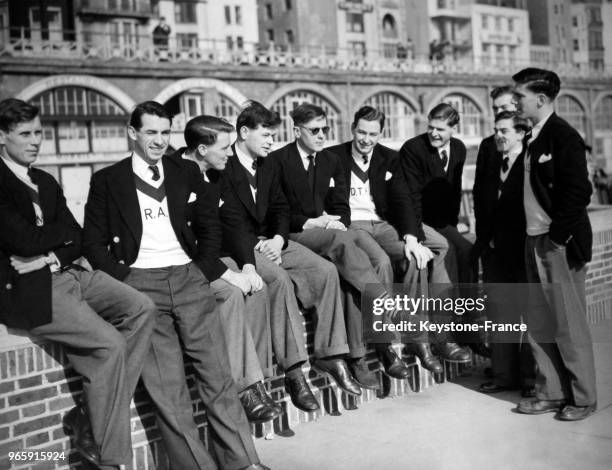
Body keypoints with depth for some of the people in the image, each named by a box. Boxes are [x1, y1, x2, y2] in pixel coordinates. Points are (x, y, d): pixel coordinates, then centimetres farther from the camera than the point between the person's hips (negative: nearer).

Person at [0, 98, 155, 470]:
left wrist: (49, 256, -8)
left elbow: (77, 241, 13)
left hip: (65, 273, 8)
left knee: (142, 308, -13)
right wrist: (66, 231, 1)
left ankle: (90, 418, -9)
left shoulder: (46, 182, 19)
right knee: (109, 344, -22)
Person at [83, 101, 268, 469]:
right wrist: (123, 280, -7)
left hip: (188, 275, 2)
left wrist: (206, 269, 2)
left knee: (218, 374, -8)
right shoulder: (107, 180, 11)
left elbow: (211, 225, 18)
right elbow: (94, 242, 7)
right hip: (139, 281, -2)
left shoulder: (187, 172, 18)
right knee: (166, 388, -11)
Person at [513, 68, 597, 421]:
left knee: (569, 324, 1)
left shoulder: (563, 137, -12)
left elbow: (579, 192, -17)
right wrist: (534, 236, 10)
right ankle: (551, 392, 24)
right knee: (539, 322, 13)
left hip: (560, 244, -8)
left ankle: (583, 398, 14)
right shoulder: (533, 138, 12)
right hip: (535, 241, 8)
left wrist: (559, 236, -16)